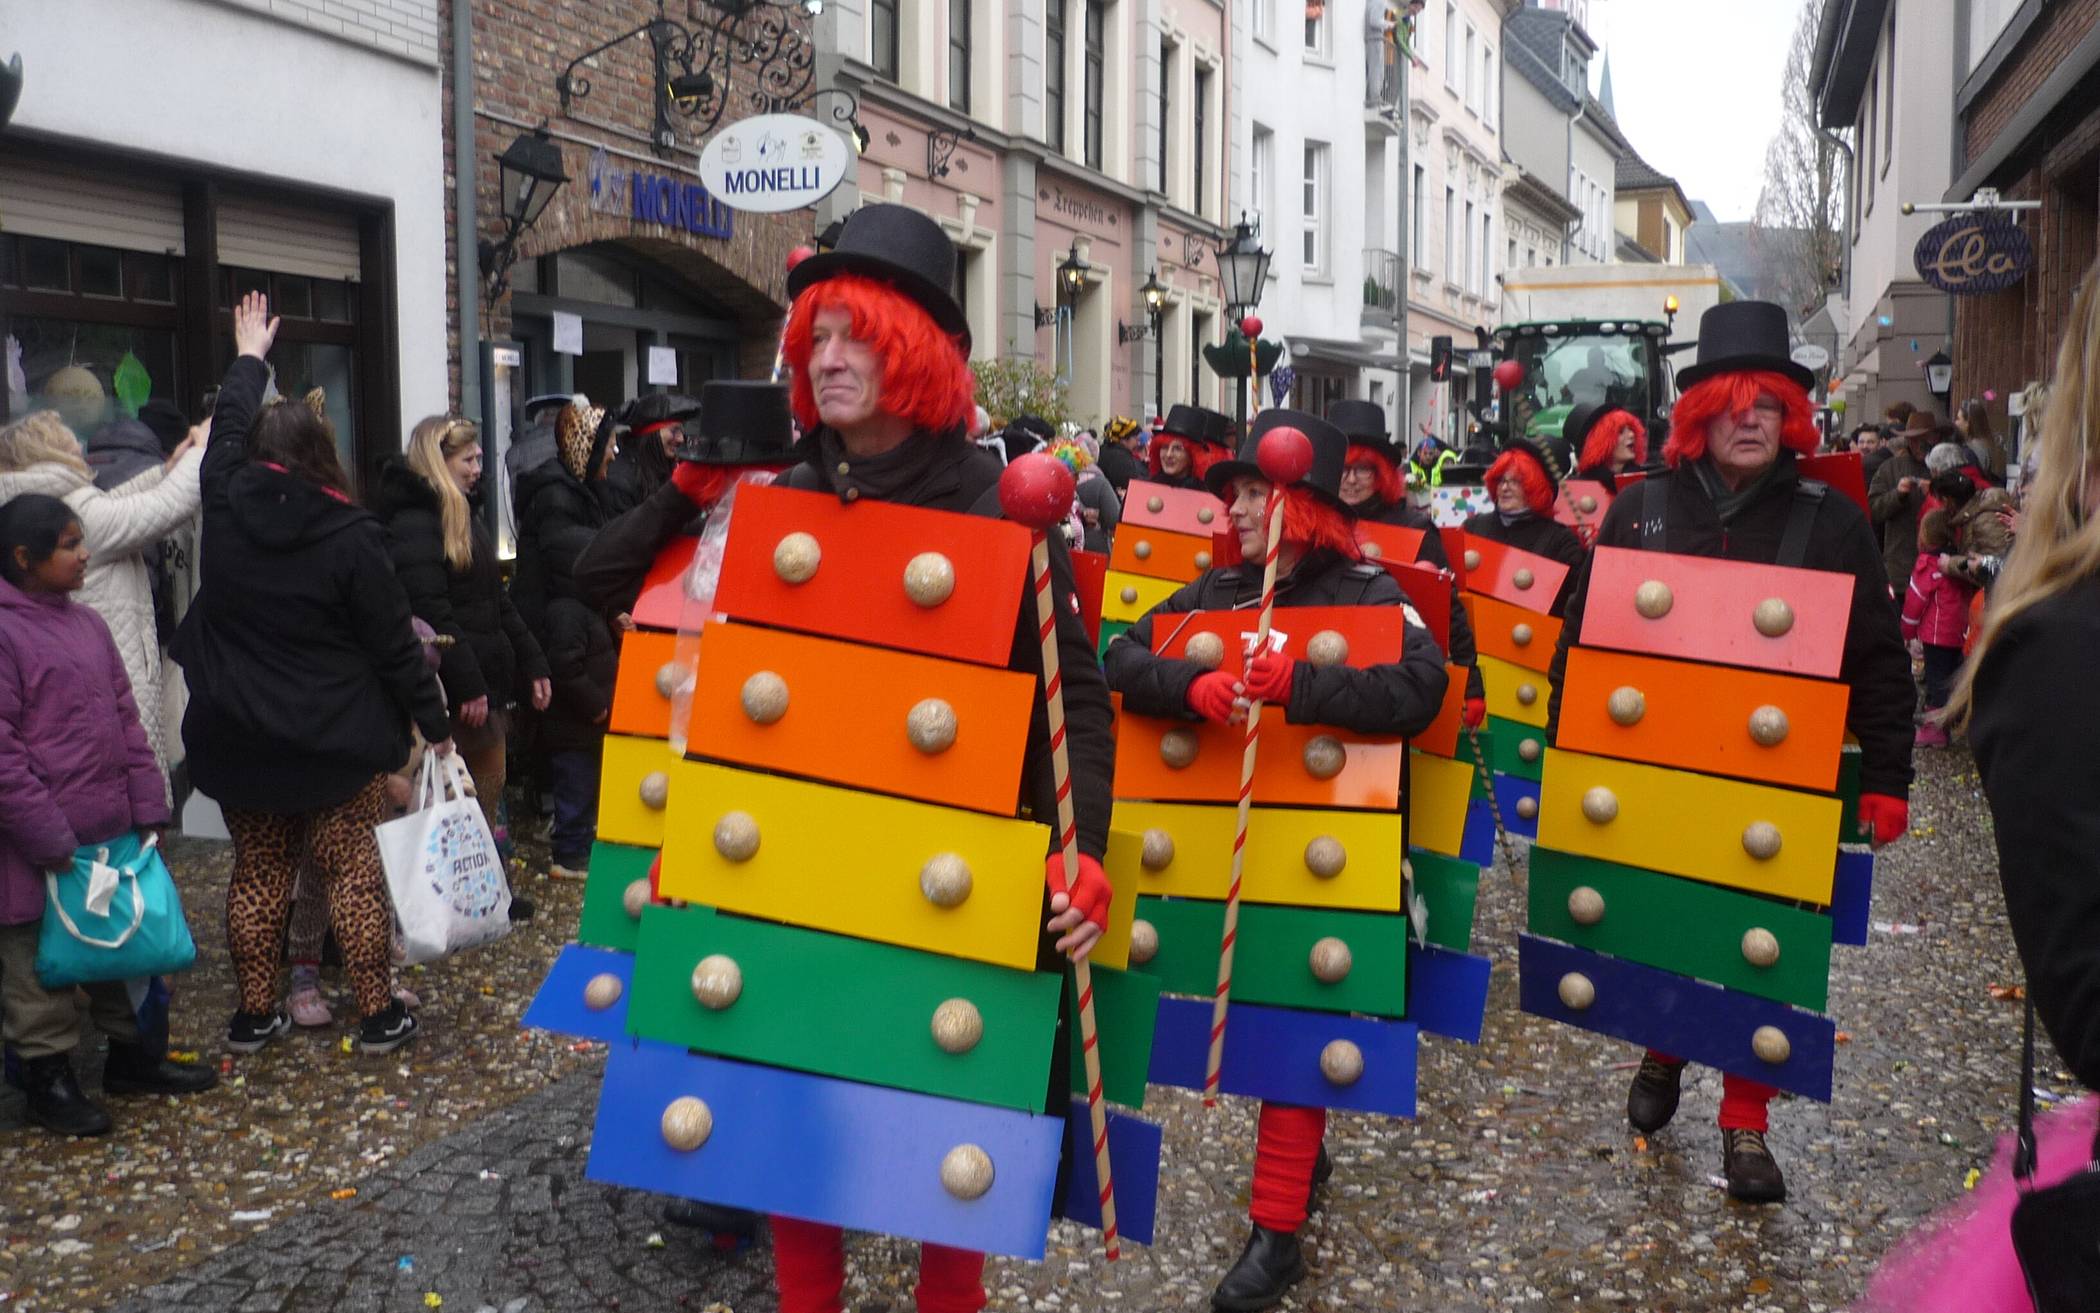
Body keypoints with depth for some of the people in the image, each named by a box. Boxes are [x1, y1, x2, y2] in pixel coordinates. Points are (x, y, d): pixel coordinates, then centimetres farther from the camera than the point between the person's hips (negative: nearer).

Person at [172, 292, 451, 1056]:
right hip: (335, 738, -4)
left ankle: (254, 1015, 20)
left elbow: (226, 435, 18)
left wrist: (249, 358, 32)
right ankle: (377, 1014, 9)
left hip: (237, 737, 4)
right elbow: (394, 646, -10)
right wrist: (435, 722, 0)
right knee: (354, 871, 4)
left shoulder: (224, 511, -3)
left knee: (257, 871, 14)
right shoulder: (350, 537, -13)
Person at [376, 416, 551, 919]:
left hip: (485, 678, 10)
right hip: (450, 688, -10)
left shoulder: (462, 518, 19)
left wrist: (531, 663, 17)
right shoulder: (413, 527, -13)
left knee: (489, 782, 12)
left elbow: (497, 602, 21)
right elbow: (430, 615, -21)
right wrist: (466, 684, -23)